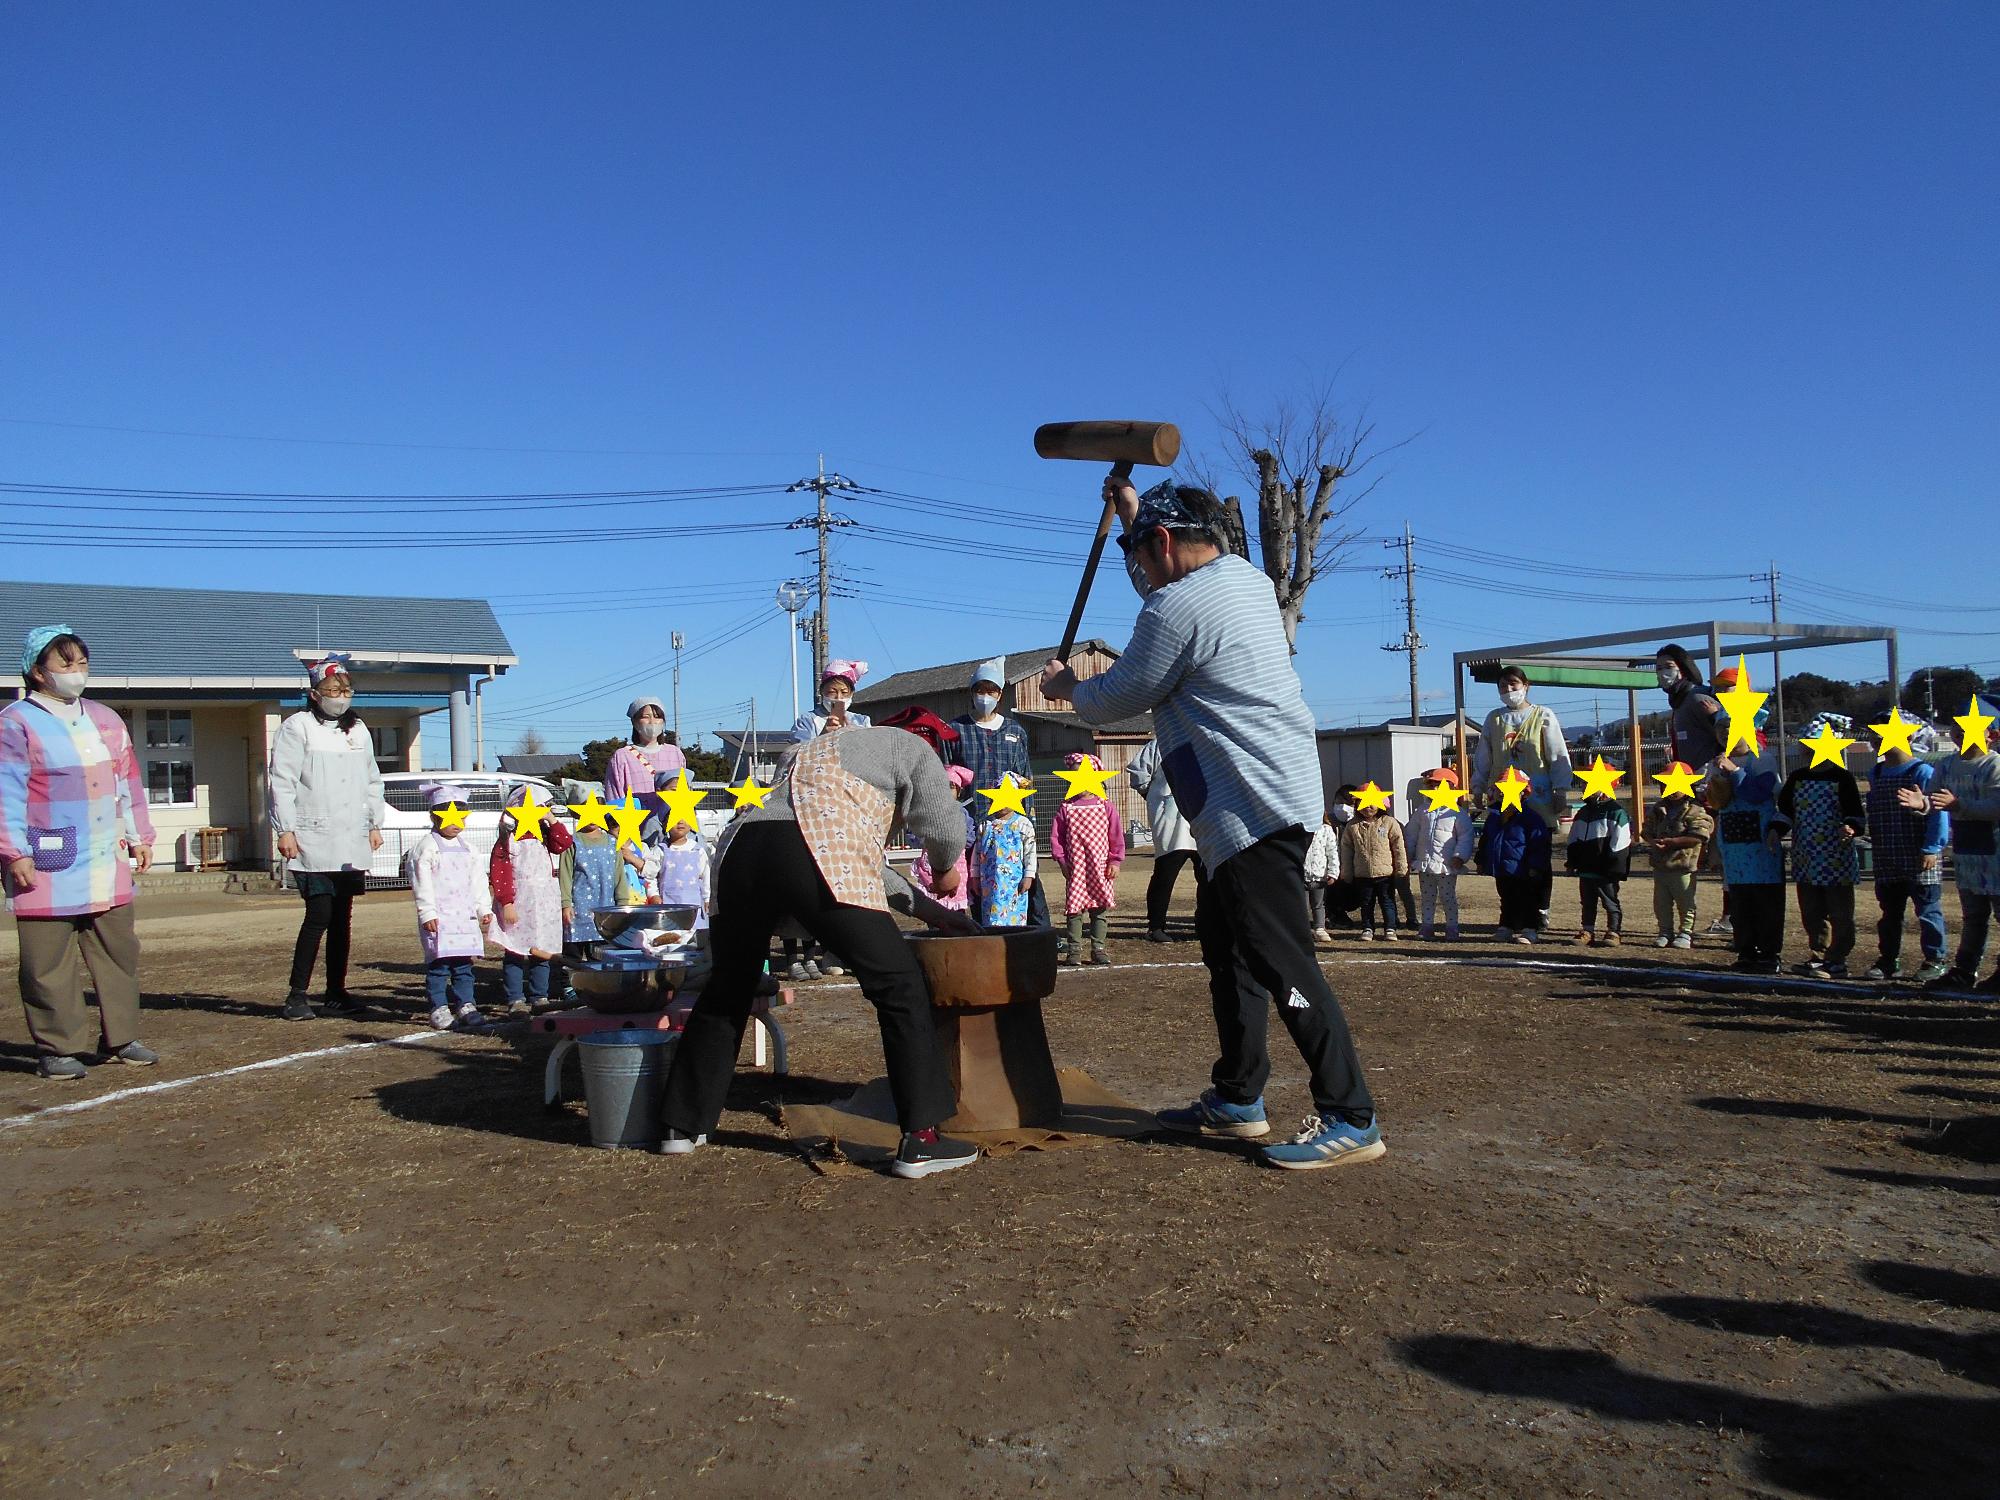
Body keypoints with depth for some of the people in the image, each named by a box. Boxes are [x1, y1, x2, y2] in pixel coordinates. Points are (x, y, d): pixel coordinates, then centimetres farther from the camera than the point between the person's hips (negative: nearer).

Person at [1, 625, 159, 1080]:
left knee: (119, 954, 9)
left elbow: (128, 781, 19)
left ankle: (120, 1038, 19)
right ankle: (56, 1049, 10)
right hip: (48, 869, -6)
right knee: (48, 965, -1)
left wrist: (139, 837, 16)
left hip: (107, 866, 6)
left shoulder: (105, 720, 15)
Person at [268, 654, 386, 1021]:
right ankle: (296, 995, -6)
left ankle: (336, 991, 15)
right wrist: (286, 830, -11)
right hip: (313, 841, -6)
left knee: (342, 917, 8)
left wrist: (375, 823, 18)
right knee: (319, 914, -13)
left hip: (353, 843, 6)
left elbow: (372, 781, 23)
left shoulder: (359, 729, 17)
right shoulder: (297, 727, -2)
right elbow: (283, 782, -6)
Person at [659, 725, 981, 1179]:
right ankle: (920, 1139, -1)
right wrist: (946, 870, 32)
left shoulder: (814, 751, 42)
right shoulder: (910, 747, 21)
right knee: (899, 986, 1)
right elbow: (942, 824, 9)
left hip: (740, 849, 7)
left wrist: (927, 909, 41)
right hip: (815, 857, -7)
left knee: (727, 991, 24)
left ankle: (684, 1124, 32)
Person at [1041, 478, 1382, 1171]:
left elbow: (1116, 700, -3)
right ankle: (1237, 1098, 25)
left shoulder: (1178, 608, -15)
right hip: (1268, 796, 11)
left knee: (1282, 962, -8)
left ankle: (1350, 1119, -3)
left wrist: (1065, 686, 17)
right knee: (1226, 945, 16)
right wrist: (1132, 516, 39)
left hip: (1253, 805, -11)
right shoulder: (1248, 579, 14)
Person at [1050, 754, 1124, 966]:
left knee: (1099, 910, 7)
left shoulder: (1105, 807, 2)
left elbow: (1116, 836, 3)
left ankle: (1098, 950, 16)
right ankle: (1074, 951, 8)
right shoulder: (1065, 809, 1)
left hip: (1100, 869, 1)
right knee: (1074, 910, 1)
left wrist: (1115, 861, -1)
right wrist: (1062, 860, -5)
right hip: (1075, 869, -1)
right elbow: (1055, 837, 2)